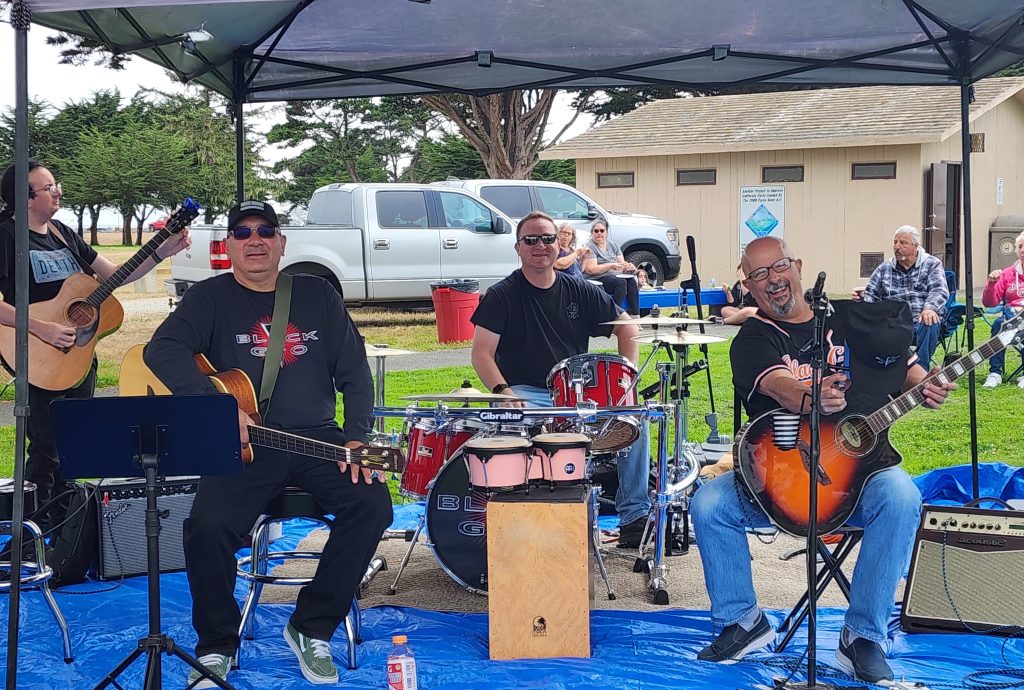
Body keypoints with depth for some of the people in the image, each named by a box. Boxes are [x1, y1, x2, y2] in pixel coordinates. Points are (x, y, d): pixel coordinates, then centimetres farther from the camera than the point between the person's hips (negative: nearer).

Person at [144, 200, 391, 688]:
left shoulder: (316, 294, 13)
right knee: (208, 525, -28)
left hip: (316, 440, 3)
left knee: (372, 503, -22)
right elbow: (162, 351, -13)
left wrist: (356, 439, -4)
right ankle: (216, 646, -2)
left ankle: (311, 629, -4)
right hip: (243, 446, -3)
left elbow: (354, 372, 11)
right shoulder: (211, 298, 4)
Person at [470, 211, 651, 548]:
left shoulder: (580, 291, 9)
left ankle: (635, 516, -9)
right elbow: (481, 353, -8)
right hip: (525, 394, -4)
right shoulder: (502, 295, -1)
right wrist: (502, 391, -24)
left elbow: (626, 328, 15)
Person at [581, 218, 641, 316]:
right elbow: (590, 270, -14)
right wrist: (612, 265, -20)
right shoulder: (590, 247, -2)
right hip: (596, 280, -6)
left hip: (615, 276, 6)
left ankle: (635, 315, -31)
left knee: (632, 280, -23)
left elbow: (622, 263, 14)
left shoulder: (613, 245, 19)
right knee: (621, 282, -31)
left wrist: (628, 266, -11)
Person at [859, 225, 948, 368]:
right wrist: (862, 298, -11)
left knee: (929, 326, -39)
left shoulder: (932, 264, 7)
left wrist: (930, 308, -30)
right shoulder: (884, 269, 18)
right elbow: (871, 294, 15)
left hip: (921, 323, -2)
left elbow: (940, 291, -8)